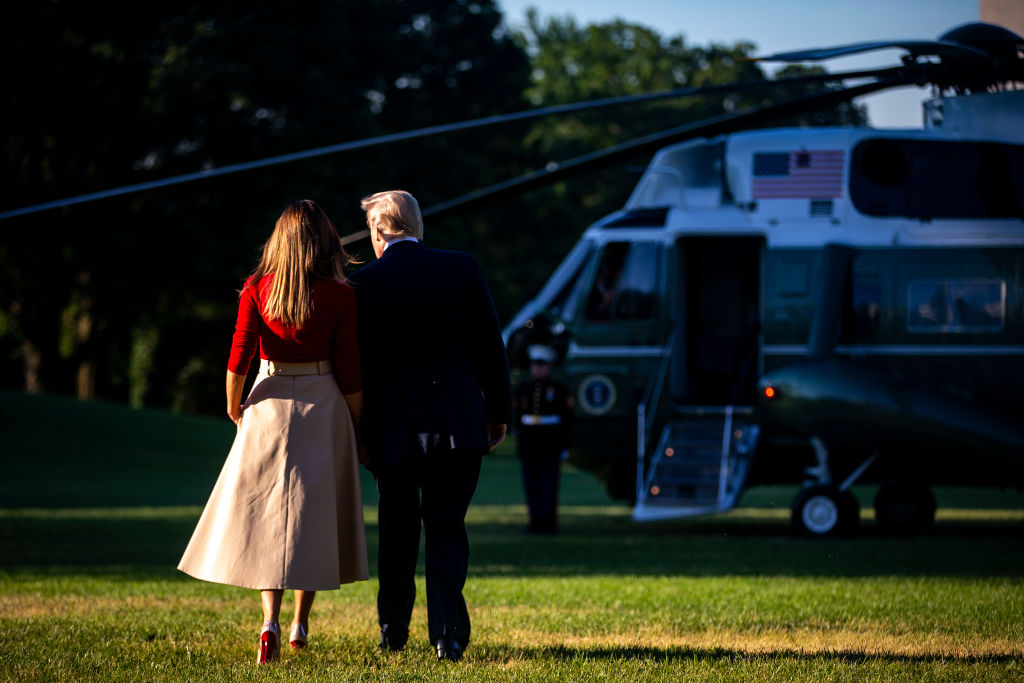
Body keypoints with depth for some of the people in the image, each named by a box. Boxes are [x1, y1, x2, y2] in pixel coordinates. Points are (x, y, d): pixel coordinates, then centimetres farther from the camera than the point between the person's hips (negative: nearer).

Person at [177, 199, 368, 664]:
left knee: (266, 512, 6)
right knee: (314, 512, 12)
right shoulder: (339, 295, -6)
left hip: (270, 404, 1)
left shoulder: (257, 288, -3)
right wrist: (357, 426, 6)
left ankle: (271, 622, -12)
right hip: (323, 407, -1)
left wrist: (233, 408, 9)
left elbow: (239, 354, -6)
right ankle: (300, 625, 18)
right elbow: (349, 369, -5)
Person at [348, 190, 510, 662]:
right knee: (447, 526, 5)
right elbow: (489, 346, 2)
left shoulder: (363, 285, -4)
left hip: (392, 426, 0)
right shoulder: (462, 269, 0)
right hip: (459, 423, 1)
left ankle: (393, 632, 25)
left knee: (397, 531, 13)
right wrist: (498, 410, 11)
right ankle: (448, 632, -8)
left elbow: (353, 362, -1)